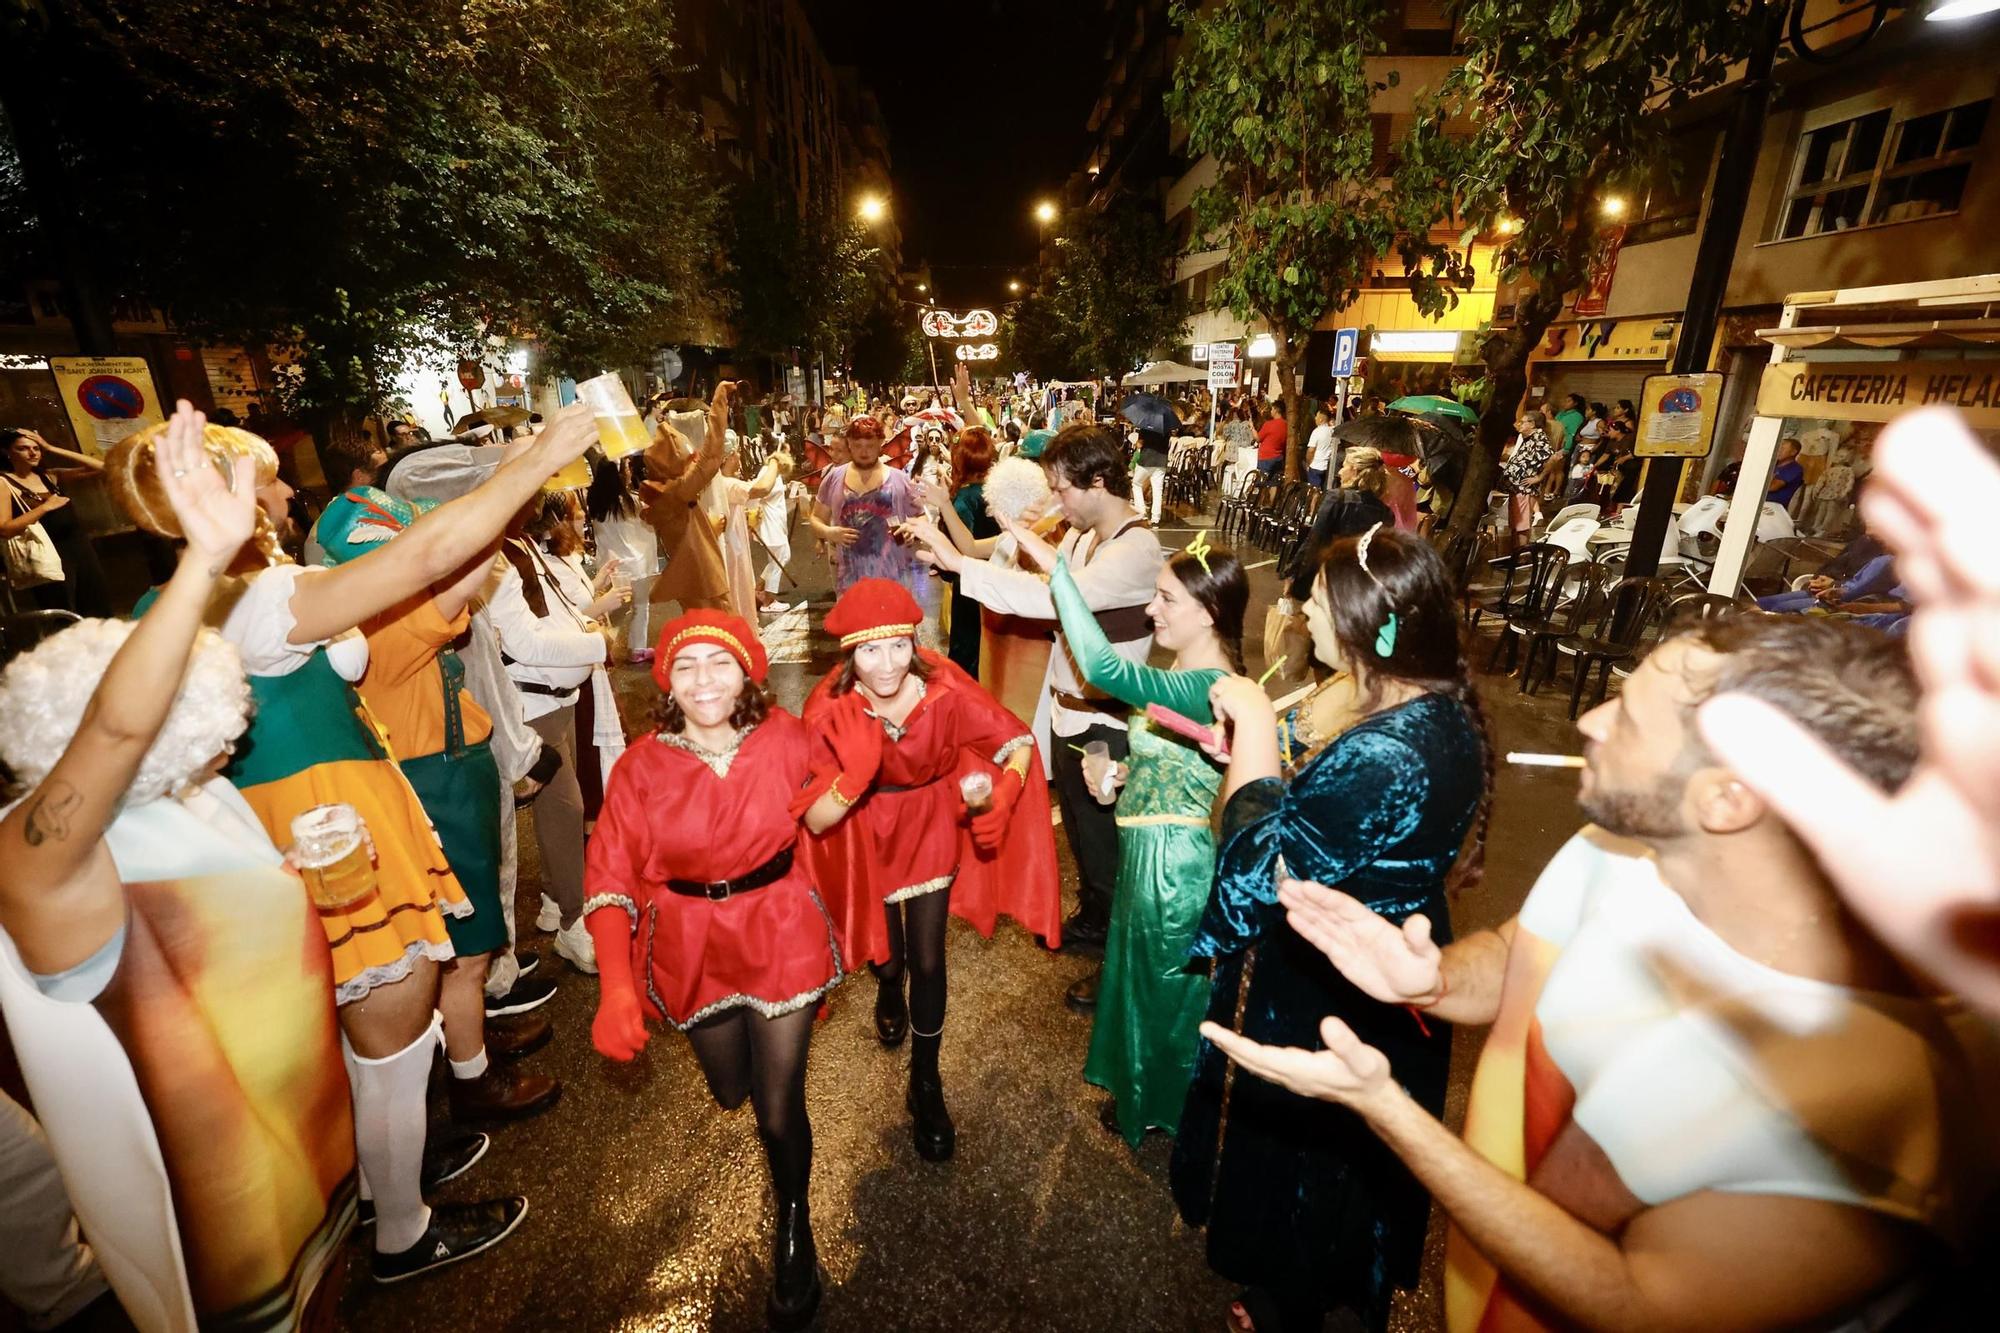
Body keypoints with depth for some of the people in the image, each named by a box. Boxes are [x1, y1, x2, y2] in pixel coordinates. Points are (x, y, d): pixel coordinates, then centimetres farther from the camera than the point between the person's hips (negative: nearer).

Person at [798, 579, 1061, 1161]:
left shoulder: (945, 687, -29)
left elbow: (1019, 743, -21)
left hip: (932, 821, 0)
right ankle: (889, 989, 59)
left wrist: (1001, 794, -41)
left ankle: (926, 1085, 30)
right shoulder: (829, 707, -28)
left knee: (927, 960, 3)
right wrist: (853, 780, -45)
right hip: (868, 830, 1)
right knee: (888, 955, 18)